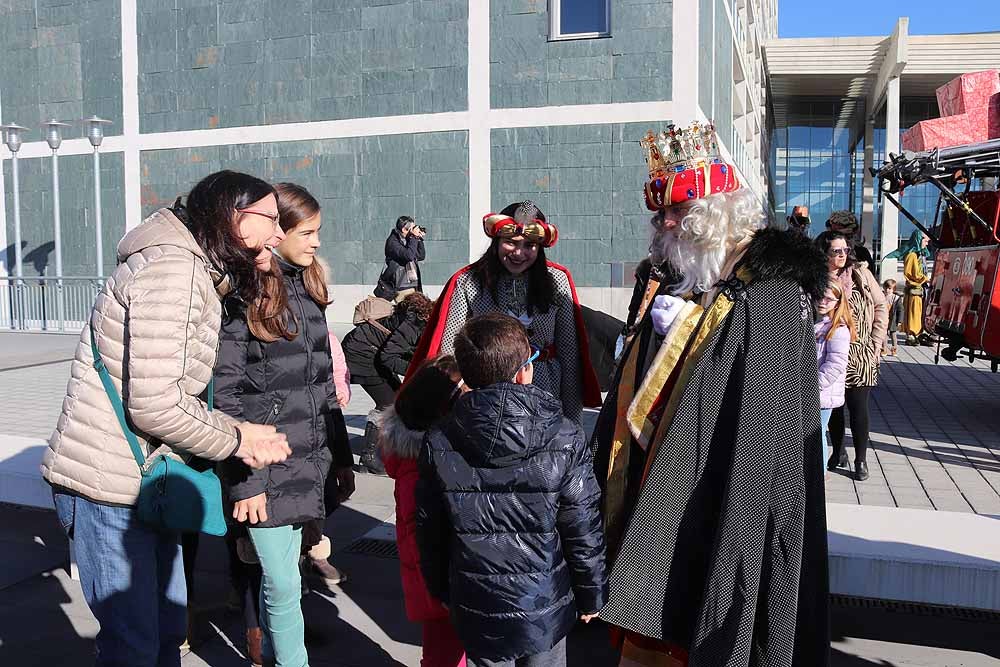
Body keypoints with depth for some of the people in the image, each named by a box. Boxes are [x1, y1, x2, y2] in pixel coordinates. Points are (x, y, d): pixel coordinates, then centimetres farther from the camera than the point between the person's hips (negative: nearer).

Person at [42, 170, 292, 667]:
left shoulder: (198, 275, 11)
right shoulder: (171, 269, -21)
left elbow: (178, 395, 9)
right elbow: (155, 405, -25)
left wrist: (240, 432, -6)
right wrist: (237, 439, -11)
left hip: (147, 478, 10)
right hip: (106, 485, -10)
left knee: (168, 626, 19)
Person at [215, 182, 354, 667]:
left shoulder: (305, 288, 12)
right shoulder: (243, 294, -10)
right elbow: (226, 395, -13)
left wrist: (342, 457, 14)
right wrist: (244, 481, -15)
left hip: (308, 461, 6)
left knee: (278, 576, 17)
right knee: (284, 585, 0)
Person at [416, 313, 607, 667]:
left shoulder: (438, 443, -12)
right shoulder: (565, 439, -19)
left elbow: (430, 533, -2)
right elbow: (584, 531, -12)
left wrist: (441, 590, 15)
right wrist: (592, 594, 4)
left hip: (476, 612, 2)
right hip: (545, 610, -1)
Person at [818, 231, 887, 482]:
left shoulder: (861, 274, -2)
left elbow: (881, 307, 3)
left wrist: (876, 343, -2)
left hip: (861, 357, 0)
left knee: (858, 407, -1)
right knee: (834, 405, 11)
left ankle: (861, 459, 11)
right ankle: (838, 453, 27)